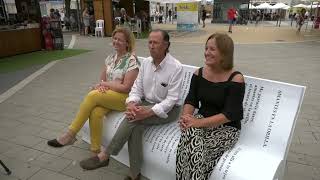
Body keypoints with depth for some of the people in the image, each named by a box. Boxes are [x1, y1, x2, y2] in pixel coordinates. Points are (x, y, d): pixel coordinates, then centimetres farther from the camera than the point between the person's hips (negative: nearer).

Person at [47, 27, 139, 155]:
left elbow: (126, 87, -13)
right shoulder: (110, 58, 13)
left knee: (93, 95, -30)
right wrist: (101, 86, -8)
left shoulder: (131, 61, -9)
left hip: (124, 98, -5)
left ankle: (70, 135, -17)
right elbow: (102, 79, 16)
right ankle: (95, 151, -15)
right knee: (95, 112, -28)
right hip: (107, 96, 6)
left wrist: (104, 84, -8)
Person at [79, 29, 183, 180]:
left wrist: (148, 112, -30)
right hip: (146, 103, 5)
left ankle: (104, 156, -17)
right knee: (135, 125, -27)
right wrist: (131, 103, -20)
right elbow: (137, 88, 3)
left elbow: (172, 99, -20)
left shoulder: (176, 67, -16)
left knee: (134, 118, -31)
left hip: (167, 109, -5)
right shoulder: (146, 62, 3)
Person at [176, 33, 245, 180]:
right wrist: (186, 116, -20)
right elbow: (191, 100, 2)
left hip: (227, 127, -4)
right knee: (190, 133, -30)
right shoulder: (199, 73, 3)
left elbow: (229, 114, -18)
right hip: (201, 120, 4)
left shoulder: (236, 79, -13)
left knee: (194, 151, -27)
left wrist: (199, 122, -26)